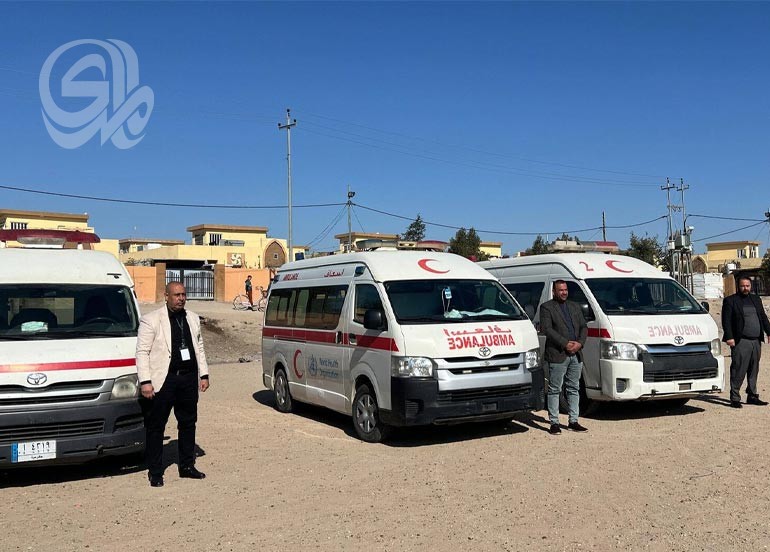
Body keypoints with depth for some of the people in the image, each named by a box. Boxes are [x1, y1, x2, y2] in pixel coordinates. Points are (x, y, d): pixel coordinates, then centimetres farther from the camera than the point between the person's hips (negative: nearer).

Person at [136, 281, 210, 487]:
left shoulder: (193, 319, 12)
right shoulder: (151, 320, -6)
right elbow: (142, 352, -8)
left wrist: (203, 374, 11)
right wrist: (145, 382, -14)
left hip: (188, 378, 5)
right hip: (163, 380, -5)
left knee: (188, 423, 13)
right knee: (156, 427, 3)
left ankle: (187, 466, 26)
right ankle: (155, 472, 12)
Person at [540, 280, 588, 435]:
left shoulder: (575, 307, 18)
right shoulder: (546, 307, -2)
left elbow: (584, 327, 14)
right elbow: (546, 329, -12)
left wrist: (580, 343, -5)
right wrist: (565, 344, -17)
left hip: (576, 355, 6)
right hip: (557, 355, -6)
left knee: (574, 389, 11)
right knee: (554, 390, -2)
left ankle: (573, 421, 19)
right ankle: (554, 423, 3)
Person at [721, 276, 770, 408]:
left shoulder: (756, 299, 18)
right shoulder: (730, 301, -1)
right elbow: (726, 321, -7)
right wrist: (729, 337, -16)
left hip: (756, 341, 6)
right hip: (741, 341, -6)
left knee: (754, 370, 12)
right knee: (738, 370, -7)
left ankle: (752, 396, 21)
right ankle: (734, 398, -3)